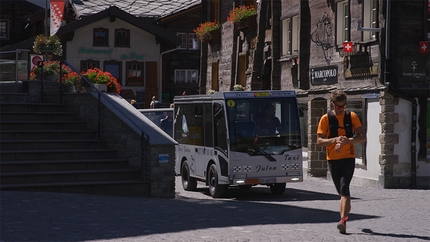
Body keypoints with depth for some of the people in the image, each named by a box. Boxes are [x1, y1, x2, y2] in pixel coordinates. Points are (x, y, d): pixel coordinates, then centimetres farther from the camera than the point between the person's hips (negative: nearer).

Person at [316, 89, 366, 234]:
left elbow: (362, 137, -1)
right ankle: (345, 216, 28)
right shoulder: (326, 118, 0)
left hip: (348, 158, -2)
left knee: (344, 188, -17)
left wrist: (347, 140, -18)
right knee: (341, 191, 12)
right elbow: (319, 141, -4)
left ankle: (343, 221, -24)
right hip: (332, 159, 2)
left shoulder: (352, 116, 1)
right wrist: (335, 140, -21)